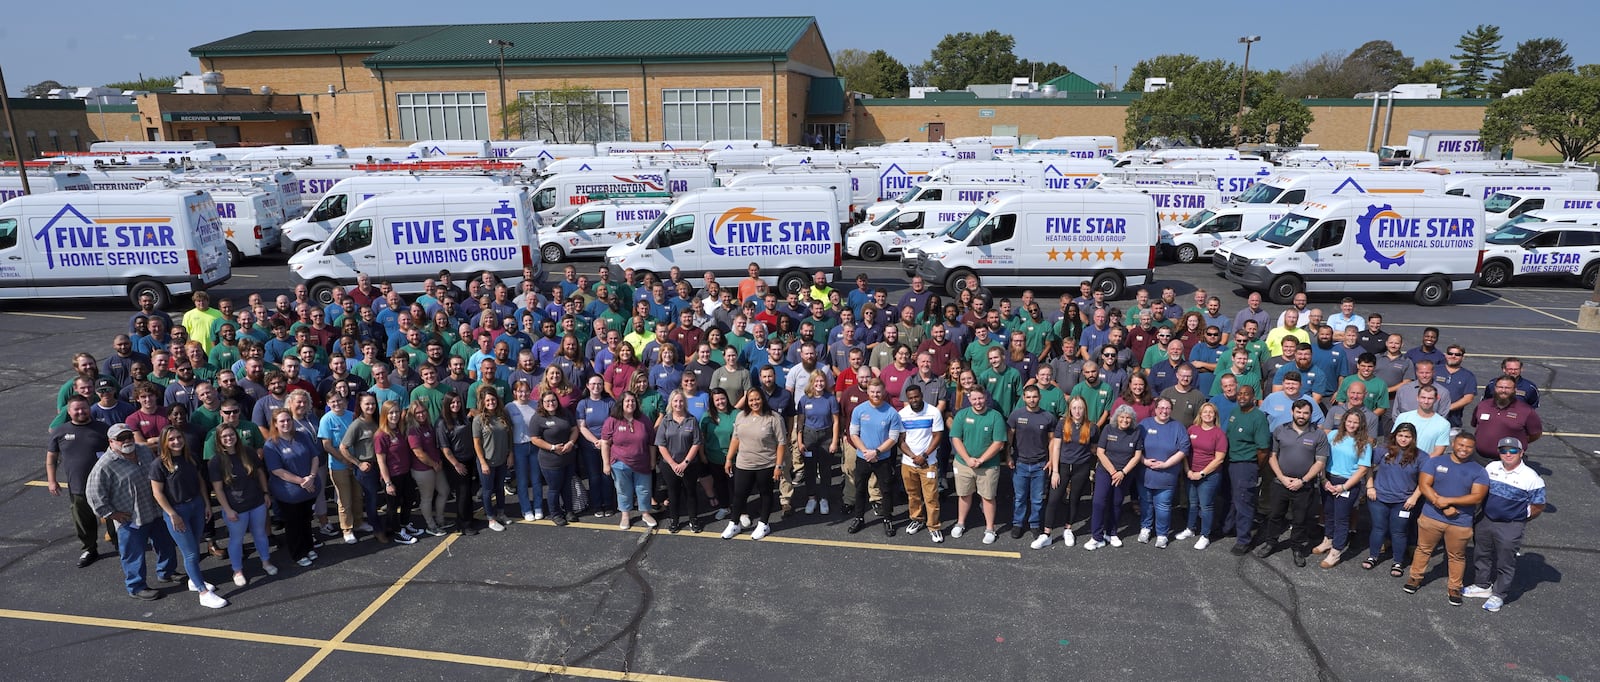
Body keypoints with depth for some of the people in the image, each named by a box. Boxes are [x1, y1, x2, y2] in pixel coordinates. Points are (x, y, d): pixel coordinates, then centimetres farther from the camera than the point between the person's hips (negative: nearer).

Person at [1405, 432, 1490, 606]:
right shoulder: (1435, 462, -2)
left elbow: (1477, 496, -10)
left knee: (1457, 556, 12)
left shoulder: (1479, 471, -1)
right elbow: (1424, 485, -9)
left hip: (1461, 523, 0)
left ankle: (1454, 588, 27)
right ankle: (1415, 578, 27)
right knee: (1423, 549, 12)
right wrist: (1443, 507, -18)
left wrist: (1448, 500, -20)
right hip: (1431, 517, 0)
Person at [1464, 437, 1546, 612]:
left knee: (1505, 563, 8)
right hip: (1484, 521, 5)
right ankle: (1483, 586, 37)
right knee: (1483, 555, 19)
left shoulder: (1531, 477, -14)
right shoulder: (1491, 467, -1)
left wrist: (1519, 520, 1)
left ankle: (1498, 595, 23)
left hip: (1510, 528, -5)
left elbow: (1538, 506, -6)